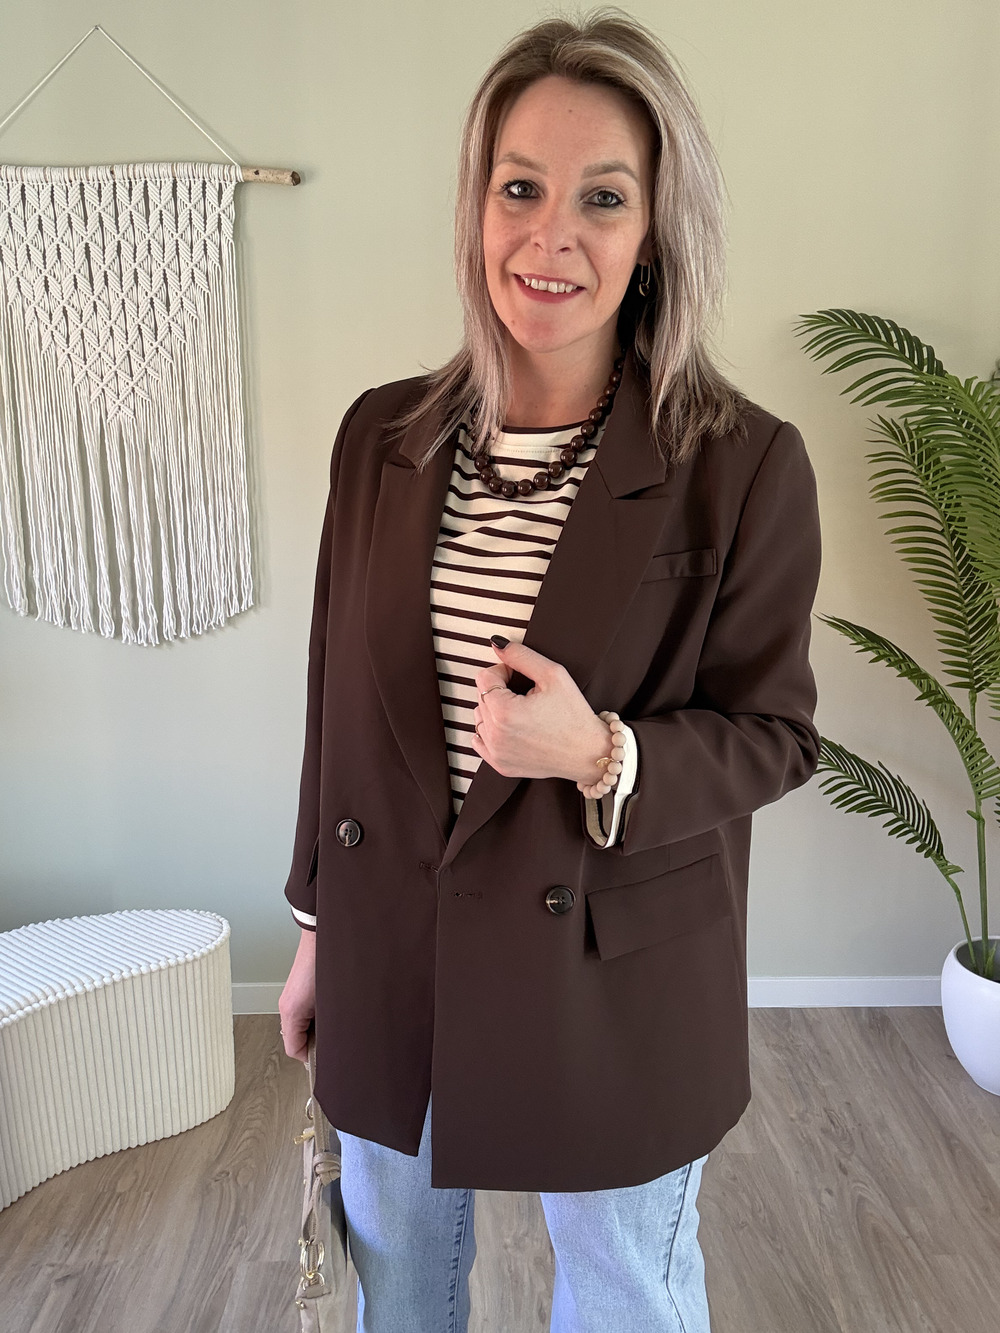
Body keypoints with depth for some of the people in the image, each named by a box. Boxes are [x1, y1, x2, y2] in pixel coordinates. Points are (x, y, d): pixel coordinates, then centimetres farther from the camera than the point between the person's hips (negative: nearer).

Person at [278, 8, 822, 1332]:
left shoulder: (746, 465, -16)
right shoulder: (383, 435, -4)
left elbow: (774, 735, -8)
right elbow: (340, 693, 3)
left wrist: (604, 756, -29)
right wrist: (317, 928, 9)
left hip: (615, 978, -3)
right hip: (392, 960, 4)